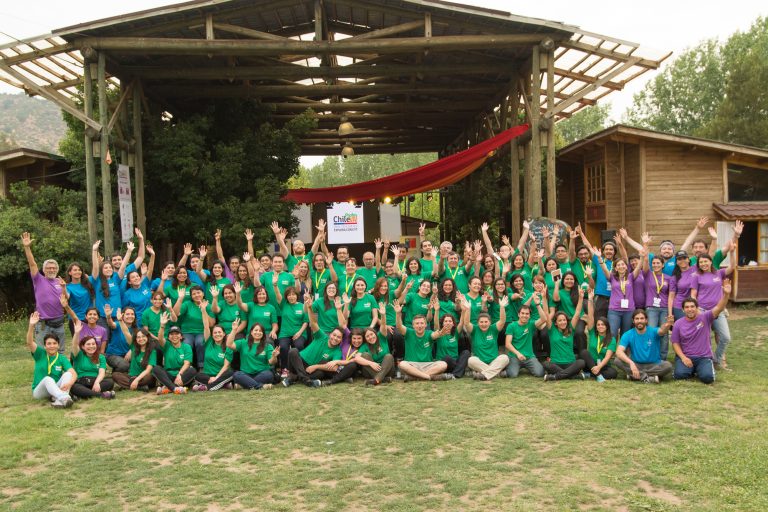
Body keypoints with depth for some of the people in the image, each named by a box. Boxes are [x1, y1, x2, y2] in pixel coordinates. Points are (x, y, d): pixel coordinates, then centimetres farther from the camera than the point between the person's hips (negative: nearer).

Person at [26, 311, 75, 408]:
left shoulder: (62, 359, 0)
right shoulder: (40, 354, -1)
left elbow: (74, 374, -15)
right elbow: (29, 343, -20)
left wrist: (69, 383, -38)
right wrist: (31, 326, -36)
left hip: (56, 389, 2)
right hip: (39, 391, -2)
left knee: (68, 374, -23)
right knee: (47, 378, -33)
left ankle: (59, 400, -46)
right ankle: (64, 398, -59)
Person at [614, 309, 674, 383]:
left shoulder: (653, 332, -8)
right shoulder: (628, 335, -7)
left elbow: (662, 331, -33)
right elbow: (619, 351, -21)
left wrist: (667, 325, -58)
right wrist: (631, 363, -39)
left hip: (654, 365, -1)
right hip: (636, 365, 1)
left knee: (668, 365, -30)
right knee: (618, 361, -26)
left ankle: (636, 375, -23)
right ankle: (646, 377, -29)